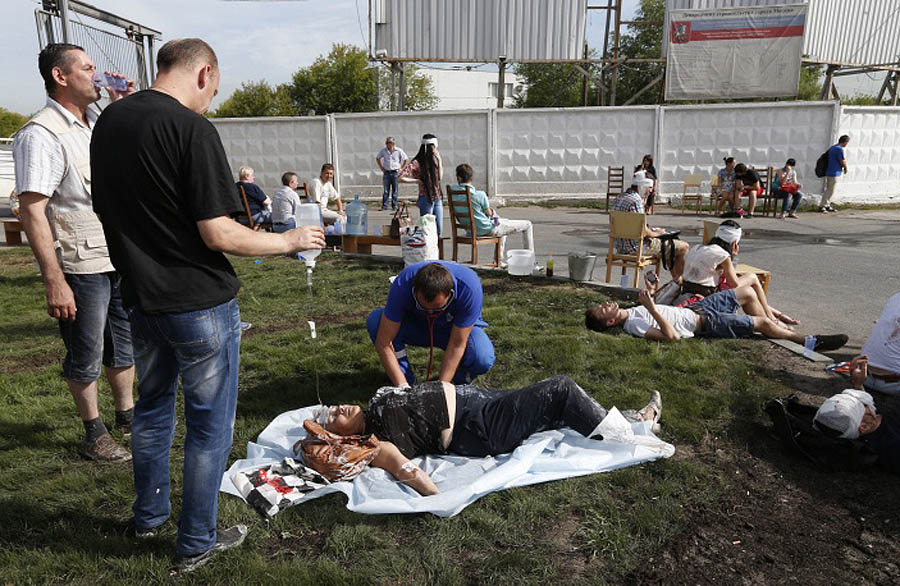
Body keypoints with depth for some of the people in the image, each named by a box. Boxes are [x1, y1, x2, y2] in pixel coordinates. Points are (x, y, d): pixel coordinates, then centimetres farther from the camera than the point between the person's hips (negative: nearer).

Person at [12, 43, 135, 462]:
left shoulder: (98, 122, 10)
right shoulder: (41, 134, -15)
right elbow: (31, 211, -19)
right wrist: (54, 282, -24)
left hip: (121, 257, 8)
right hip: (80, 266, -7)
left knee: (124, 344, 19)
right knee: (86, 357, 8)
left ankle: (126, 415, 36)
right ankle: (94, 435, 24)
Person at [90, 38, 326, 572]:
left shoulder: (107, 122, 7)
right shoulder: (192, 128, -18)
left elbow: (108, 212, 15)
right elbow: (219, 235, -21)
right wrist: (290, 240, -8)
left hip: (141, 298, 8)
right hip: (199, 303, -8)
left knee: (153, 408, 24)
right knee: (210, 425, 8)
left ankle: (149, 516, 42)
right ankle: (197, 543, 23)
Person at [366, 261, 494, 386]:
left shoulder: (469, 288, -35)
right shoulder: (402, 285, -33)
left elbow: (457, 345, -29)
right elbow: (383, 343, -30)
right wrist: (403, 386, -34)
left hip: (456, 330, -1)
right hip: (416, 325, 1)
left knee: (482, 359, -33)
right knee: (374, 320, -27)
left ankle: (459, 380, 2)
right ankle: (407, 379, -9)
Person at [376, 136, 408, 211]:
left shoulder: (399, 151, -3)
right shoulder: (383, 151, 2)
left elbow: (406, 159, 6)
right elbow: (377, 159, 17)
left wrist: (401, 168, 1)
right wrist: (382, 168, 9)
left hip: (395, 173, -1)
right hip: (386, 173, 1)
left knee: (395, 190, 2)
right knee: (386, 190, 1)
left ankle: (394, 206, 9)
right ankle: (384, 206, 4)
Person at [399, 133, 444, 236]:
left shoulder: (434, 159, 9)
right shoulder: (417, 163, -12)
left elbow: (440, 177, 1)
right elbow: (400, 178, -18)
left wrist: (439, 160, -2)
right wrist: (417, 181, -14)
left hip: (437, 199, 6)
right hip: (426, 199, -6)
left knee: (439, 231, 8)